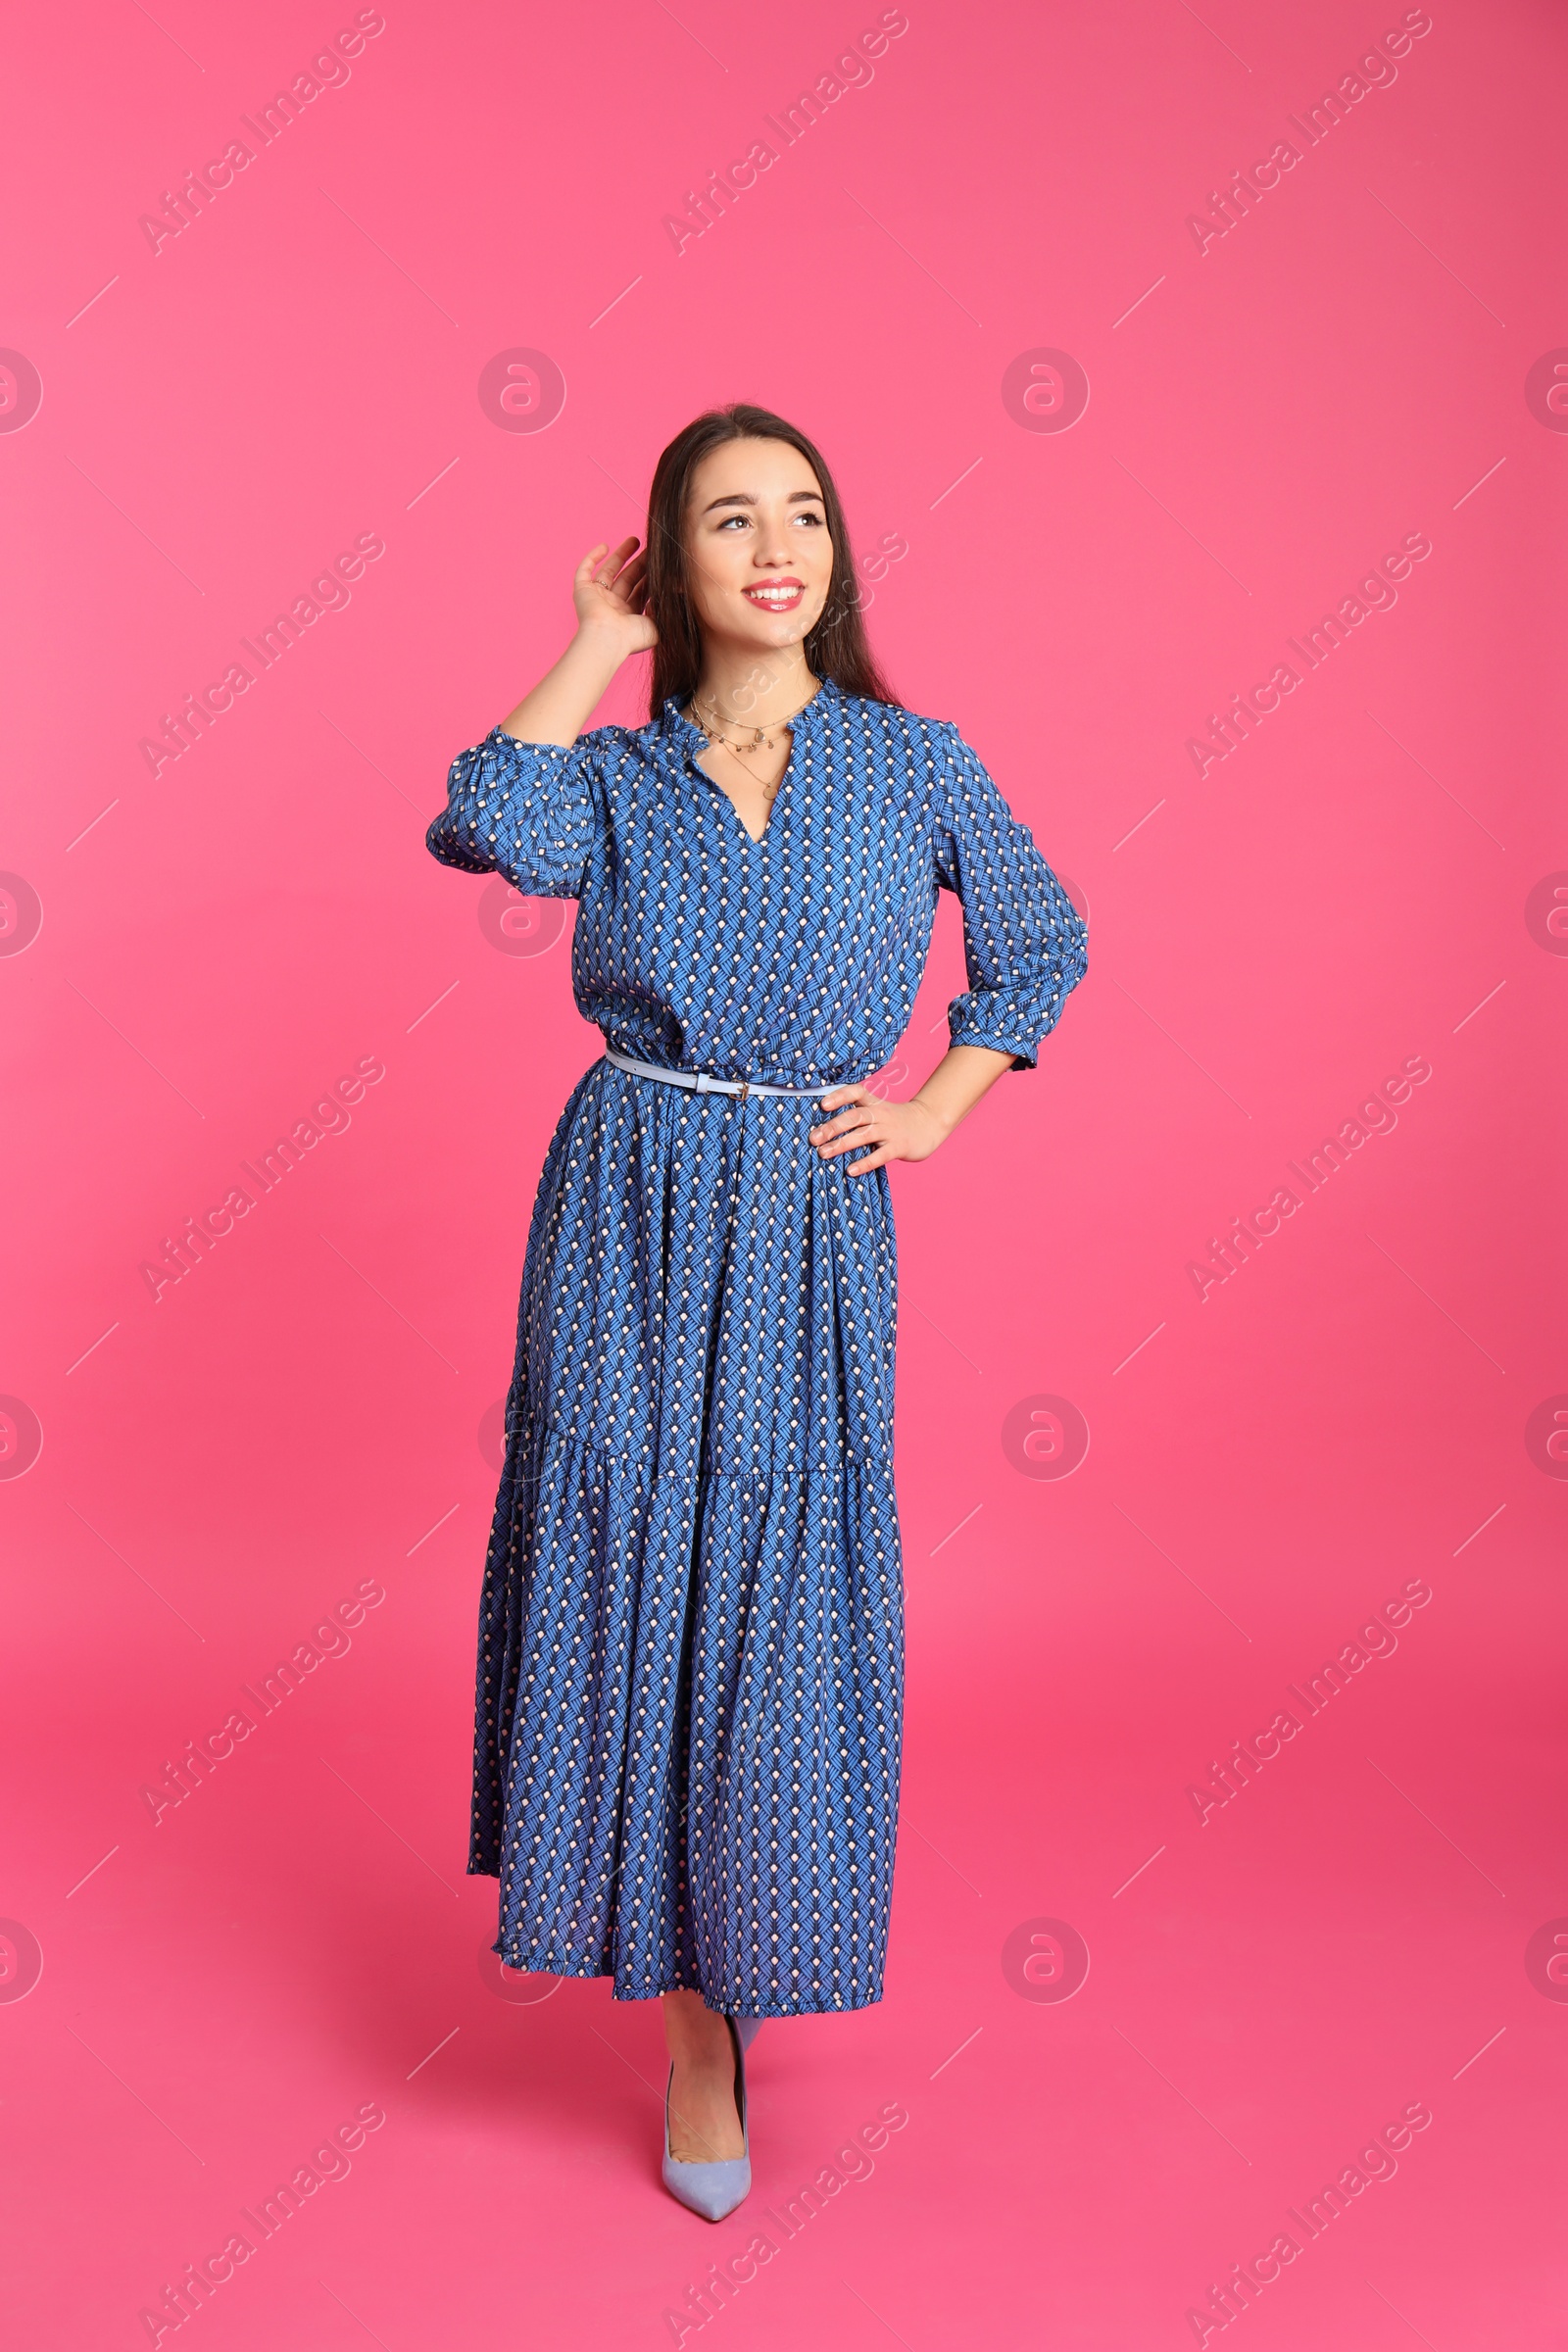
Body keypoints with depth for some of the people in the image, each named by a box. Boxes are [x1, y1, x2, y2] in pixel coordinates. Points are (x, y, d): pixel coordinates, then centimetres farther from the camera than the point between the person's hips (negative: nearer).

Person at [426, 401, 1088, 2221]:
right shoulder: (615, 776, 4)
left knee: (783, 1599, 4)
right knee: (629, 1579, 3)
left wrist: (934, 1110, 3)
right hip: (628, 1217, 1)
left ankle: (747, 1950, 31)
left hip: (812, 1226, 0)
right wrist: (601, 640, -5)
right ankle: (693, 2020, 22)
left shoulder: (916, 764, 4)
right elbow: (485, 827, -17)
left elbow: (1040, 946, 15)